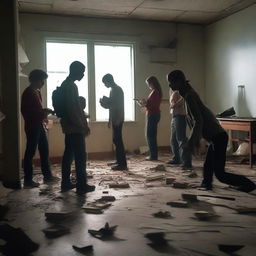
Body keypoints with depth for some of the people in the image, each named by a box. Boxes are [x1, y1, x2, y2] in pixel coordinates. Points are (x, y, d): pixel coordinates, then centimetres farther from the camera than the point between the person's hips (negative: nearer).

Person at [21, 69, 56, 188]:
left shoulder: (37, 92, 15)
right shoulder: (28, 93, -14)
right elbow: (25, 111, -19)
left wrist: (45, 111, 4)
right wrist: (44, 112, -19)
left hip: (40, 125, 10)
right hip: (32, 126, -10)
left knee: (44, 150, 13)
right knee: (30, 153, -3)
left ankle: (47, 175, 24)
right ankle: (28, 180, 5)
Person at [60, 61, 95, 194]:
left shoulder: (65, 84, 16)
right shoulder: (70, 86, -16)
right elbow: (72, 109, -22)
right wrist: (83, 126, -17)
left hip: (69, 127, 10)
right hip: (75, 128, -10)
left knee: (68, 154, 13)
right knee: (80, 156, -5)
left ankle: (66, 183, 19)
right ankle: (82, 185, 1)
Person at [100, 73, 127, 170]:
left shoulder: (117, 90, -12)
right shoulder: (113, 90, 17)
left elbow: (119, 105, -20)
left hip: (117, 119, -10)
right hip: (114, 119, 10)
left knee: (118, 140, -9)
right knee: (116, 140, 12)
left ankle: (123, 164, -7)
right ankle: (119, 161, 19)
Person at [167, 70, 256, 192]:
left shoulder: (189, 96, -16)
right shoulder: (189, 93, 14)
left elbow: (198, 121, -23)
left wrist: (191, 142, -18)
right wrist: (195, 140, 25)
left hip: (218, 137, -10)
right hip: (217, 136, 10)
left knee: (220, 174, -4)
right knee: (208, 166, 18)